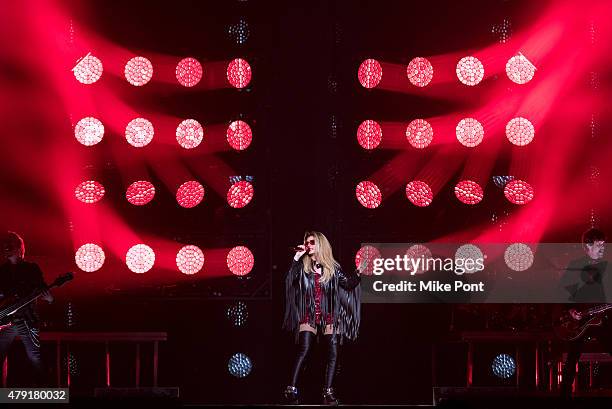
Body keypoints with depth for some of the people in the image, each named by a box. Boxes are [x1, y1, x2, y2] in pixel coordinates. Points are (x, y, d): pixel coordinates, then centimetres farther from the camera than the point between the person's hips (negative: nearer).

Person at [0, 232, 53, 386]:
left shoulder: (31, 268, 5)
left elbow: (42, 289, 5)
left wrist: (48, 298, -17)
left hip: (27, 319, -2)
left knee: (34, 357, -4)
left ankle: (40, 385, 6)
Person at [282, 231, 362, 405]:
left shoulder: (332, 268, 8)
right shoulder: (302, 266, 7)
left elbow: (348, 284, 7)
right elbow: (288, 280, -8)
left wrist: (358, 274, -11)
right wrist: (296, 258, -10)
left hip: (329, 316, 1)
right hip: (308, 316, -1)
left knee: (332, 353, -5)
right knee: (303, 350, -14)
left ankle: (328, 391, -1)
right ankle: (291, 389, -16)